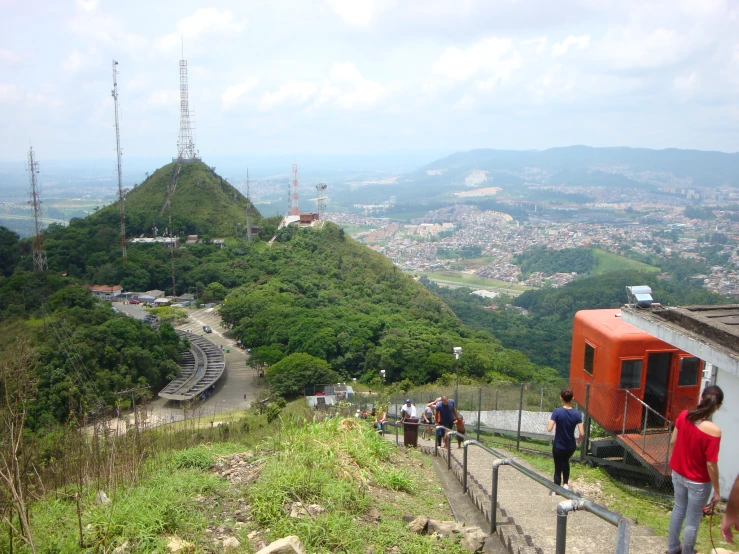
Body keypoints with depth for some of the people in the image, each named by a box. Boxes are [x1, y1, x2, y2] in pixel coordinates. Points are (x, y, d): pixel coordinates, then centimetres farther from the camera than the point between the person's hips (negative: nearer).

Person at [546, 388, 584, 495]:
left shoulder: (557, 412, -20)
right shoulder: (577, 414, -13)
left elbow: (549, 429, -24)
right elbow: (582, 433, -15)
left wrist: (548, 424, -1)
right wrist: (578, 439, 6)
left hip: (558, 446, -2)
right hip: (571, 446, 3)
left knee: (558, 468, 15)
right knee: (565, 461, 32)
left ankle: (556, 491, 25)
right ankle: (566, 484, 26)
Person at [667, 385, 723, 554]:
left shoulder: (684, 415, -13)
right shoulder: (713, 431, -28)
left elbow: (673, 442, -1)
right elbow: (711, 465, -21)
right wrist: (717, 491, -7)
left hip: (678, 473, 6)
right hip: (698, 482, -6)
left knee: (678, 509, 25)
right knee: (693, 521, 14)